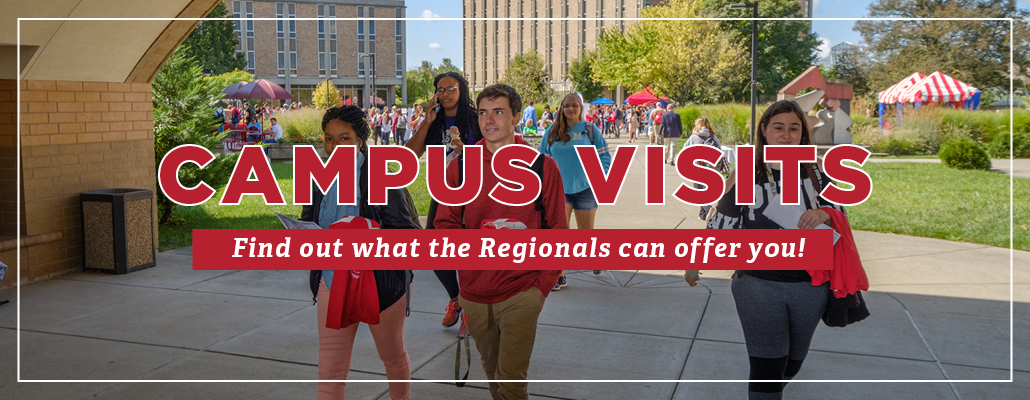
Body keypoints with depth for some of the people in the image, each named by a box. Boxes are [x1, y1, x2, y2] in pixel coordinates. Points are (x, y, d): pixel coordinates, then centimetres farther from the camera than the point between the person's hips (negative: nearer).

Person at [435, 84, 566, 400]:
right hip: (474, 293, 3)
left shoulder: (542, 166, -4)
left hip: (521, 293, -3)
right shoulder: (460, 166, 1)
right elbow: (445, 224, 5)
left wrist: (543, 285, -5)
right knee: (491, 371, 20)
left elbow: (557, 231, 1)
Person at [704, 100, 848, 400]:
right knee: (766, 366, -4)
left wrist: (824, 214, -20)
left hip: (810, 285, 3)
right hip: (758, 285, -3)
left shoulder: (817, 171, 1)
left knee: (793, 359, 21)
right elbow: (721, 224, 1)